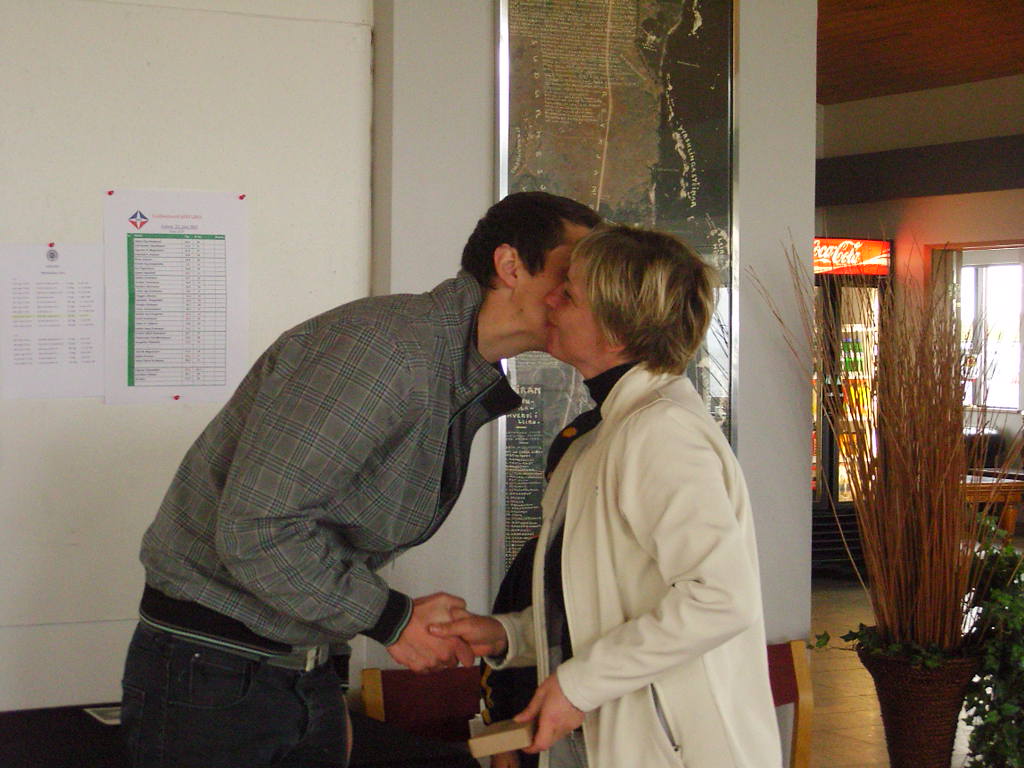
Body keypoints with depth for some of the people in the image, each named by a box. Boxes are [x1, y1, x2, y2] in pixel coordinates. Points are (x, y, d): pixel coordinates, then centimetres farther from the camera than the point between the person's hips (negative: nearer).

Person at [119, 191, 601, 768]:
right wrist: (394, 621, -16)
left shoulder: (470, 392, 10)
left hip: (312, 673, 9)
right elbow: (255, 530, -26)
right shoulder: (384, 347, -22)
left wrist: (332, 686, 15)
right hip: (211, 674, -9)